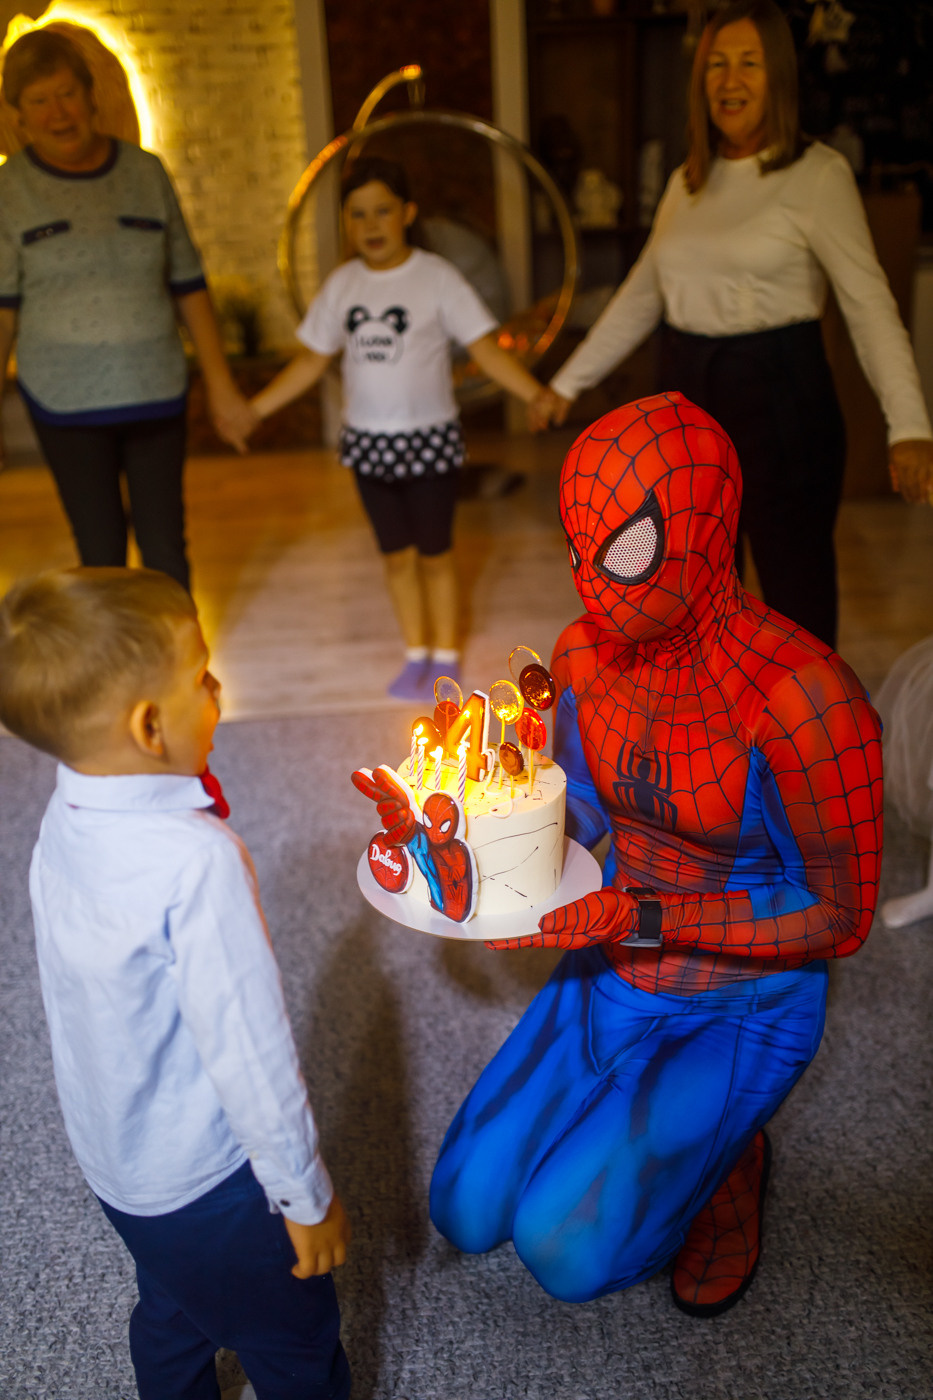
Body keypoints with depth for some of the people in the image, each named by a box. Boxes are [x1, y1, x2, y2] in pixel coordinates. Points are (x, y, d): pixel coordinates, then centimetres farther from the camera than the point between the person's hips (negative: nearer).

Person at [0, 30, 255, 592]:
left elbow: (188, 286, 5)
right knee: (100, 553, 6)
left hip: (156, 395, 1)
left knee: (167, 548, 8)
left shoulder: (146, 172, 2)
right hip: (65, 404, -1)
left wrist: (221, 385, 3)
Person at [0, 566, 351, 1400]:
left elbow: (80, 1000, 3)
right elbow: (248, 1050, -28)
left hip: (112, 1156, 7)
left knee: (173, 1317, 32)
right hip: (206, 1183, -7)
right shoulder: (197, 860, -35)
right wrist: (306, 1195, -14)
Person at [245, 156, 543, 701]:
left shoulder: (437, 277, -8)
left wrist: (536, 394, -25)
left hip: (430, 436, -3)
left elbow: (486, 348, -12)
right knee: (397, 555, 12)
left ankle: (446, 656, 23)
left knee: (435, 553, 7)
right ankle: (416, 655, 27)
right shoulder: (342, 284, 3)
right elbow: (312, 360, 9)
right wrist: (253, 410, 7)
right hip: (368, 439, 4)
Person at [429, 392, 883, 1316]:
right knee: (468, 1211, 2)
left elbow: (840, 919, -20)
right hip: (611, 974, 5)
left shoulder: (799, 694, -30)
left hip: (742, 1011, -5)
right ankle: (636, 1127, 29)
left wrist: (644, 921, -30)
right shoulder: (584, 653, -10)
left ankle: (729, 1163, 17)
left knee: (567, 1248, -15)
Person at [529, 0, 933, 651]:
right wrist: (569, 381, 17)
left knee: (797, 583, 0)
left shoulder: (818, 174, -6)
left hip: (779, 394, -6)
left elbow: (869, 302, -14)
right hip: (688, 390, 6)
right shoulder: (686, 183, 11)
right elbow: (641, 296, 18)